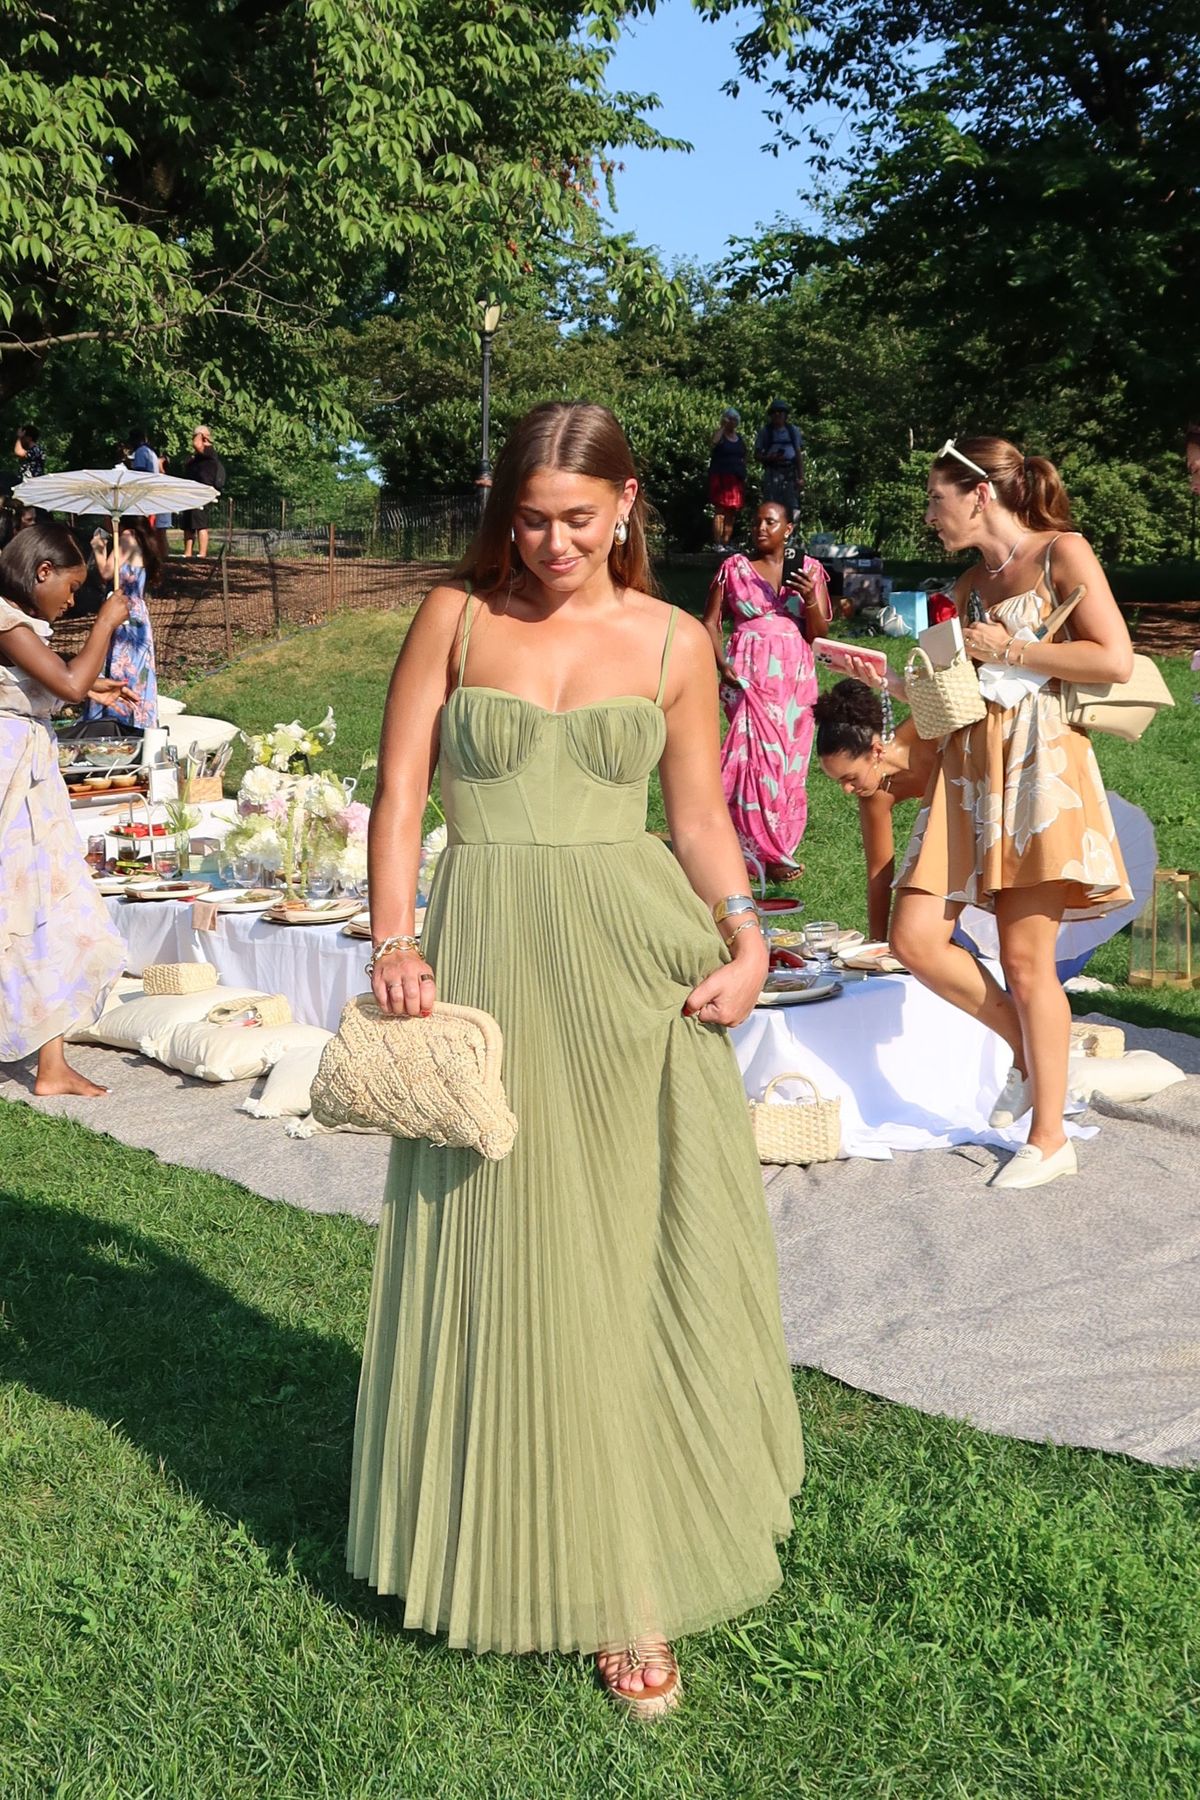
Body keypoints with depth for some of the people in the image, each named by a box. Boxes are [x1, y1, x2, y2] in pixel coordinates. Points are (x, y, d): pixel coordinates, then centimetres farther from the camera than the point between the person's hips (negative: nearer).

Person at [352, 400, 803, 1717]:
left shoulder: (674, 642, 5)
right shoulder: (455, 617, 4)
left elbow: (701, 819, 7)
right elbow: (398, 793, 2)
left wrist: (746, 934, -9)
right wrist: (395, 944, -9)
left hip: (638, 961, 1)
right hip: (489, 954, 0)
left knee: (643, 1253, 4)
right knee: (501, 1255, 5)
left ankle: (631, 1584, 22)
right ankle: (517, 1548, 24)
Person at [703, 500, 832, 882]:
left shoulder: (809, 569, 8)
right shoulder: (734, 567, 5)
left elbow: (819, 633, 4)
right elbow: (710, 621, 4)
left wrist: (810, 599, -15)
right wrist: (724, 666, -11)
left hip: (795, 677, 2)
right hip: (749, 675, -2)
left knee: (790, 761, 3)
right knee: (759, 755, -10)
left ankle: (775, 846, 15)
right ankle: (769, 854, -2)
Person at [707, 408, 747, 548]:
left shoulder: (741, 438, 18)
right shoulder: (720, 434, 2)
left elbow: (744, 459, 22)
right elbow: (714, 442, -23)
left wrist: (744, 476, 13)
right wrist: (722, 426, -13)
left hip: (736, 479, 6)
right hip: (721, 477, -5)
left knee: (732, 512, 3)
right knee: (720, 510, -12)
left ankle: (726, 543, 6)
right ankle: (717, 543, -15)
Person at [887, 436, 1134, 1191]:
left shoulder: (1061, 553, -1)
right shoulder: (970, 583, 17)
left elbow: (1116, 660, -11)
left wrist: (1009, 649, -9)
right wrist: (887, 678, 7)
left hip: (1037, 764, -7)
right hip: (967, 767, 7)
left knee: (1026, 959, -5)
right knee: (917, 939, -3)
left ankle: (1050, 1139, 9)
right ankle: (1031, 1053, 18)